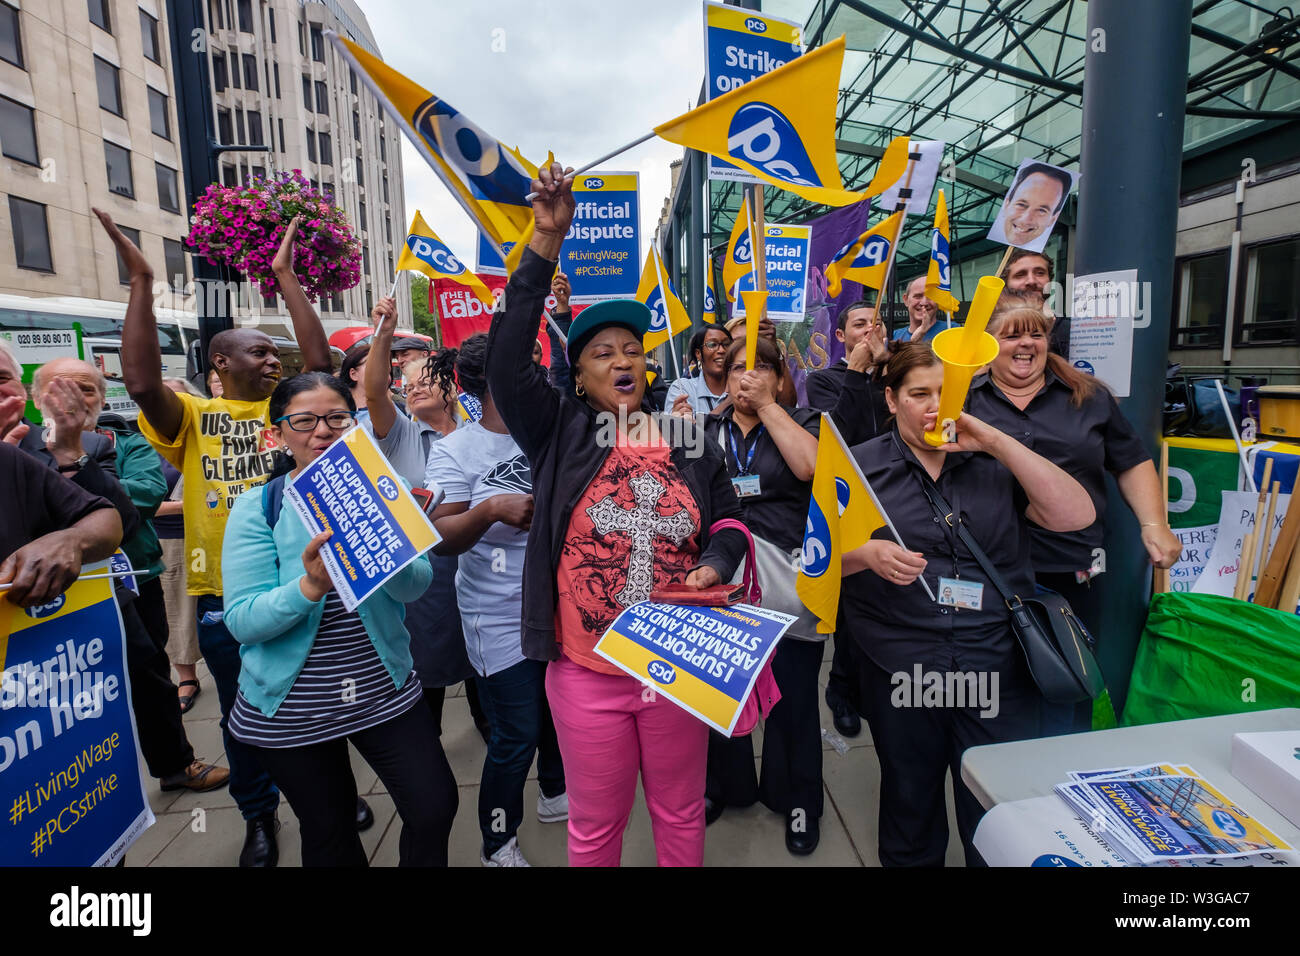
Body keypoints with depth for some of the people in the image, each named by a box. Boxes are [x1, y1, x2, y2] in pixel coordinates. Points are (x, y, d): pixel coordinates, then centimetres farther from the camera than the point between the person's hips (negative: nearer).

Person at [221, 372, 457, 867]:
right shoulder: (257, 507, -8)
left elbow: (415, 584, -11)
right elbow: (242, 621, -15)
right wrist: (310, 585, -33)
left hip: (386, 692, 2)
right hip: (290, 710, -1)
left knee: (435, 809, 1)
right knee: (329, 834, 15)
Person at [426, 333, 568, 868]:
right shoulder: (456, 450, -8)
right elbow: (441, 539, -13)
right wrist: (491, 510, -29)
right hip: (503, 622, -4)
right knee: (516, 738, 3)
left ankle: (554, 792, 48)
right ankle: (497, 843, 29)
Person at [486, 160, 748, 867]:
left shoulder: (688, 441, 3)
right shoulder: (559, 434, -5)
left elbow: (728, 518, 11)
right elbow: (506, 358, -15)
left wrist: (713, 565, -11)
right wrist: (546, 244, -18)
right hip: (586, 673, -2)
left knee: (680, 813, 22)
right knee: (595, 825, 18)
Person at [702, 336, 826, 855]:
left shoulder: (801, 422, 3)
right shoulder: (707, 432, 10)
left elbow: (811, 466, -20)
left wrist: (766, 405, -16)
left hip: (789, 584, -2)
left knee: (792, 692, 6)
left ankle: (798, 800, 31)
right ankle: (725, 784, 40)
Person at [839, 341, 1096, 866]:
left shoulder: (994, 464, 5)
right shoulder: (861, 465, 2)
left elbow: (1077, 515, -7)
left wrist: (998, 442, -11)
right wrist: (867, 554, -21)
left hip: (999, 670, 1)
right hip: (899, 670, 0)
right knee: (910, 808, 18)